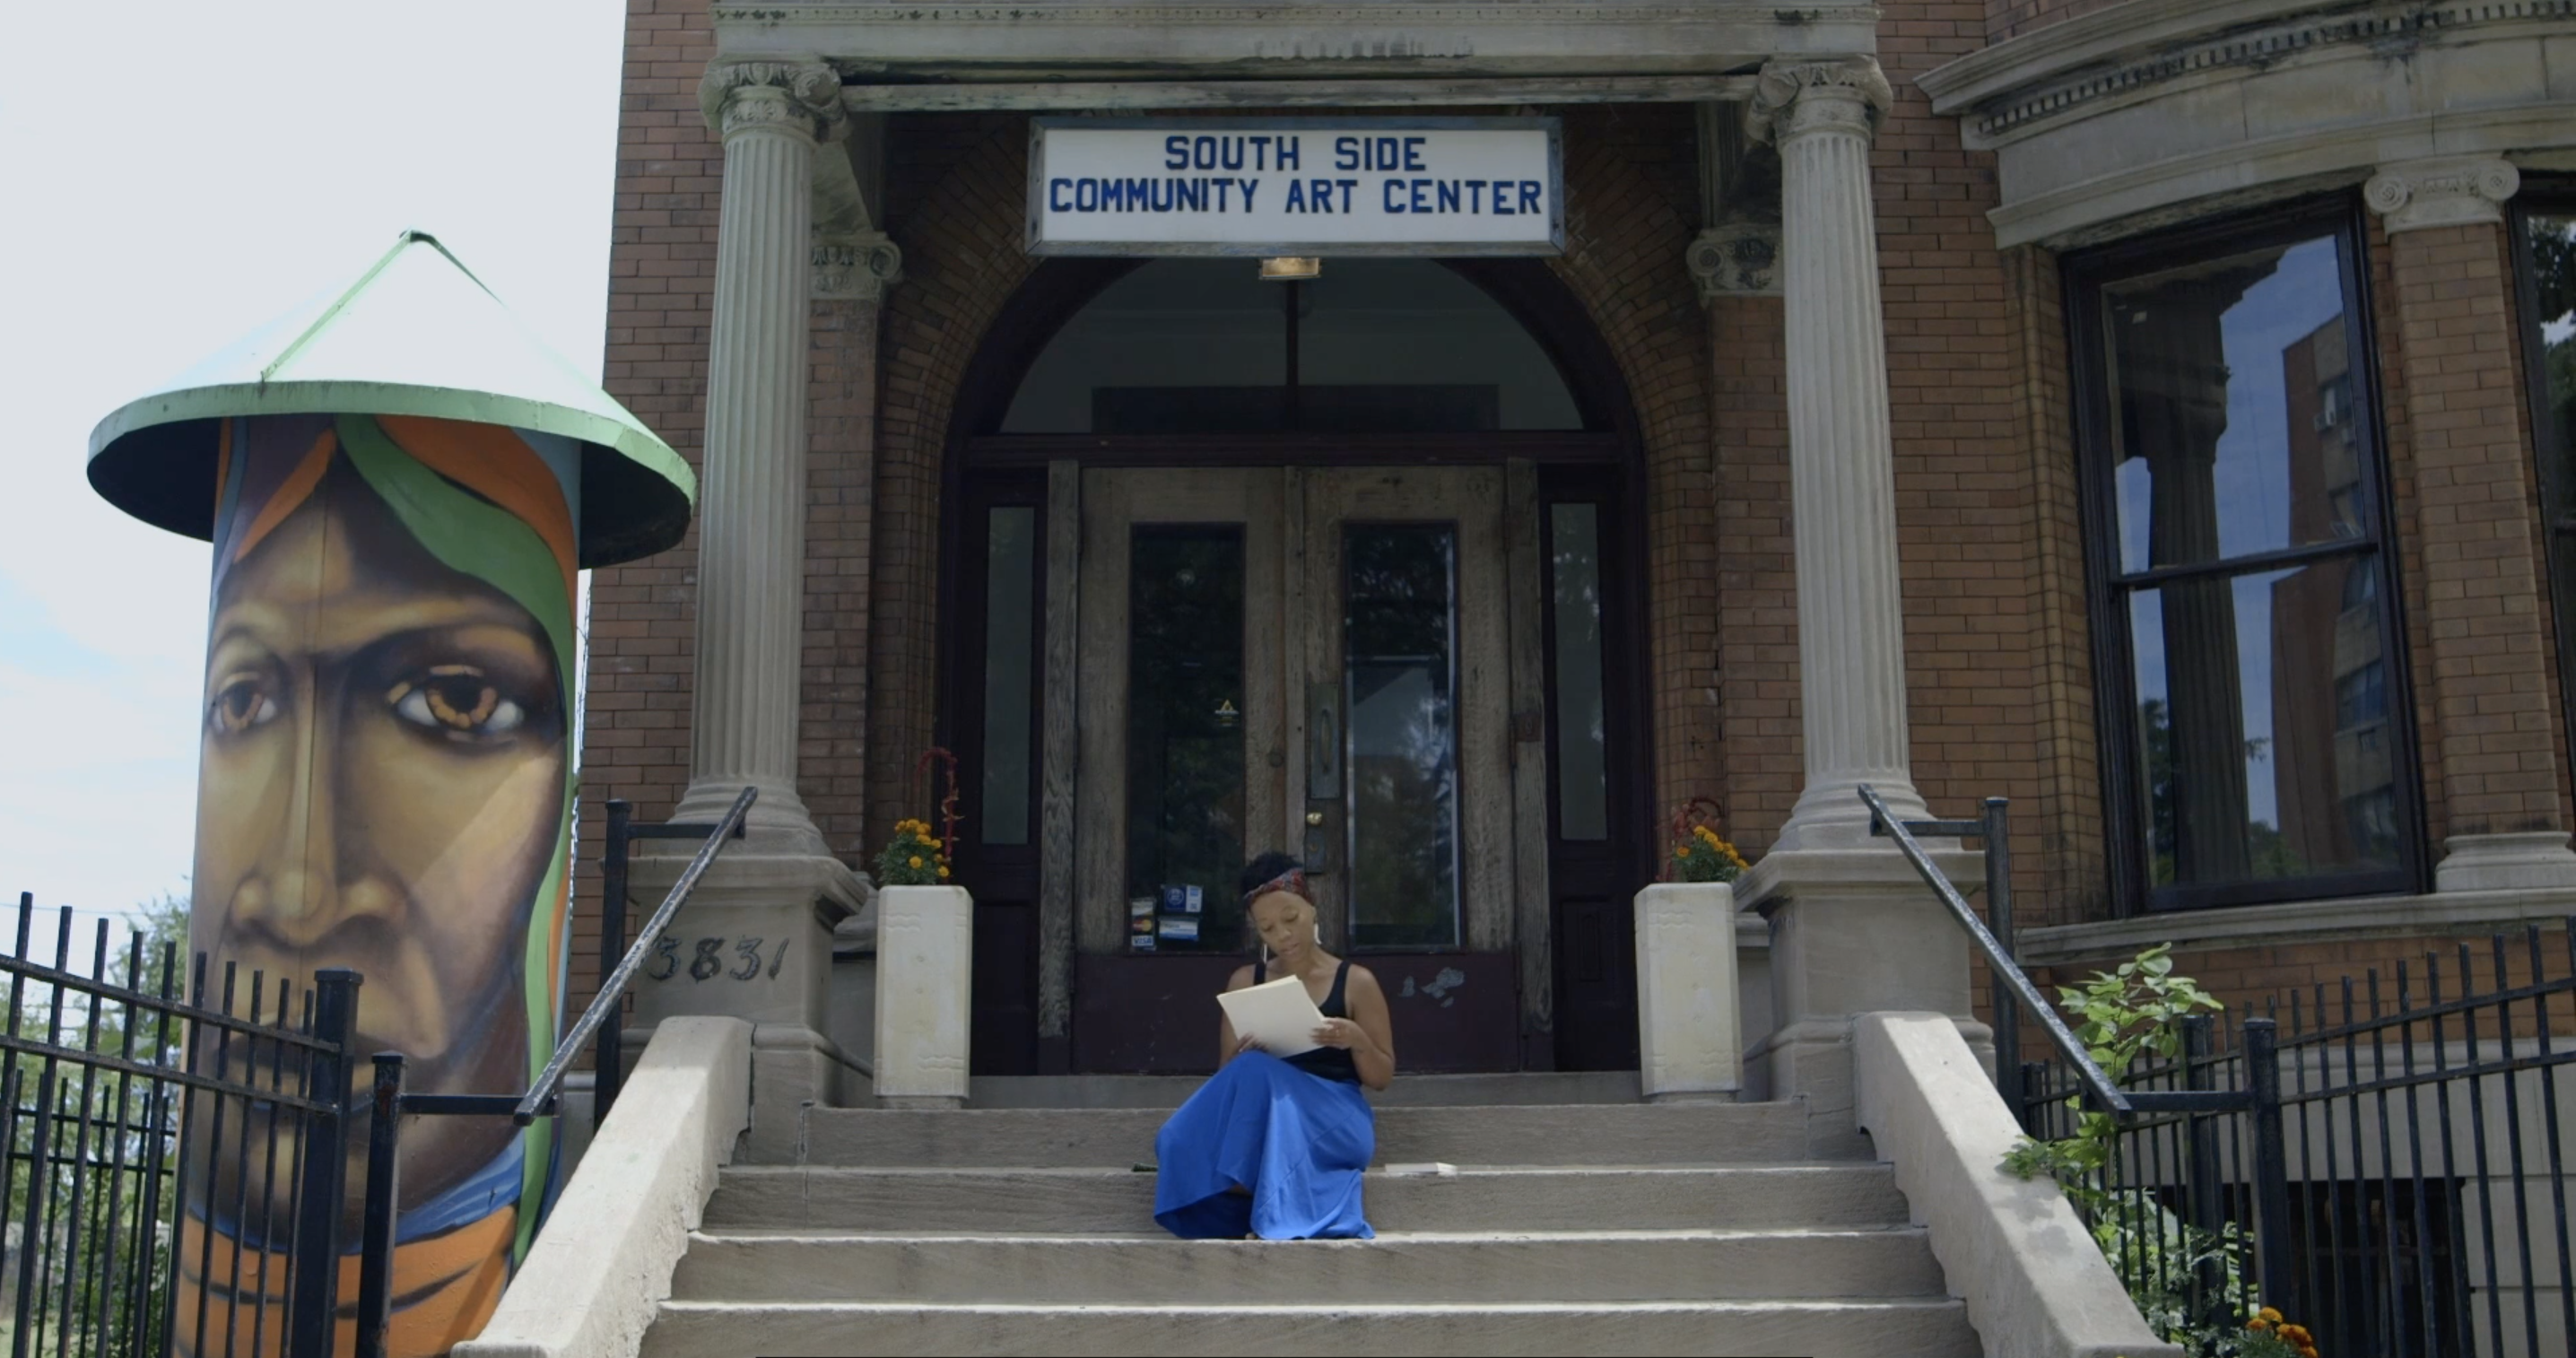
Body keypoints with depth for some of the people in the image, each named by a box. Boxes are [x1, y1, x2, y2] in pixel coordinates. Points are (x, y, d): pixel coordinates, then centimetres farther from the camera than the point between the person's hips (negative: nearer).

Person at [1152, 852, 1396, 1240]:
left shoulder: (1356, 982, 5)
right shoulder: (1244, 983, 13)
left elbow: (1382, 1077, 8)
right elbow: (1226, 1075, 15)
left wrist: (1358, 1041, -14)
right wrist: (1243, 1059, -10)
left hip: (1336, 1120, -3)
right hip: (1261, 1121, 3)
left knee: (1257, 1075, -34)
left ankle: (1271, 1221, -35)